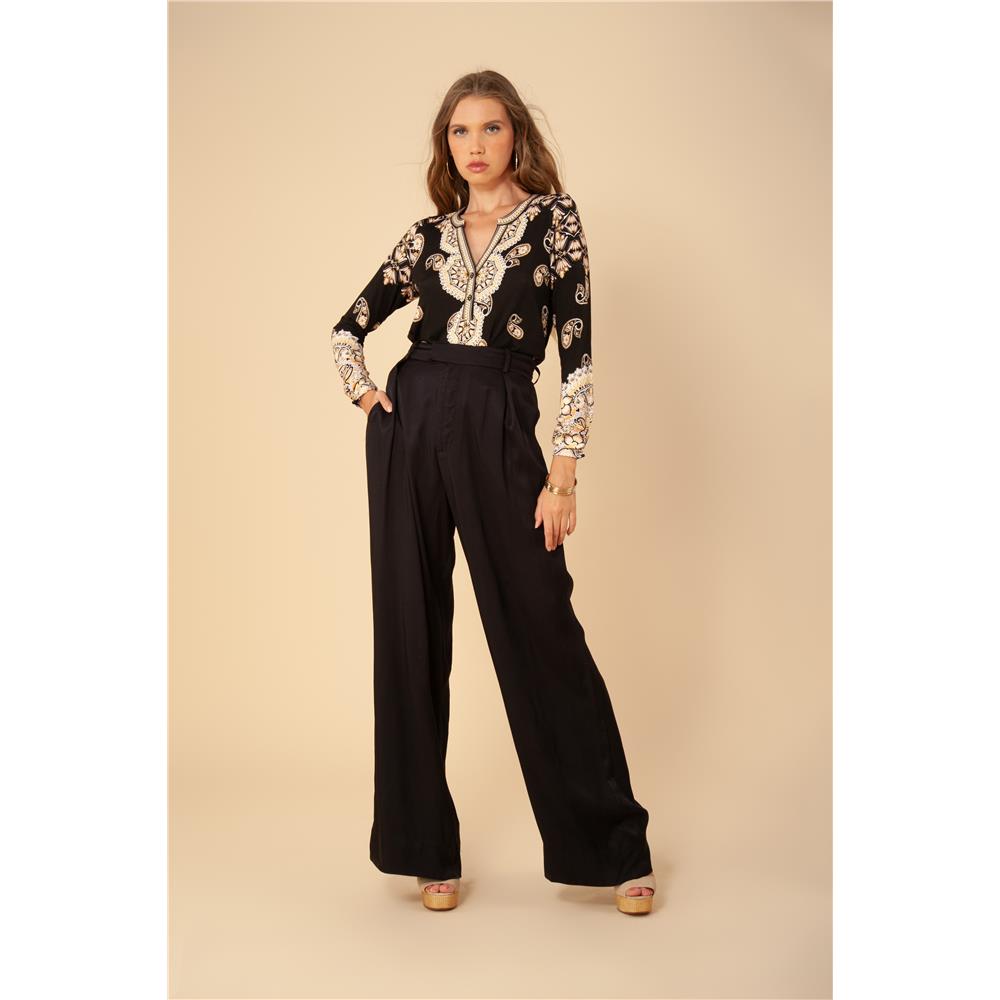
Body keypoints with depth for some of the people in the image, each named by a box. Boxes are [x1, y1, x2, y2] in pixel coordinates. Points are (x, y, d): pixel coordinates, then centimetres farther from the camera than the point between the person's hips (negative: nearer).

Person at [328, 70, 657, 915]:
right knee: (411, 633, 5)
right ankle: (427, 848, 18)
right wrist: (364, 392, 3)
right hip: (409, 430, 4)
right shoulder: (428, 235, 13)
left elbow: (577, 351, -2)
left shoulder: (553, 218, 4)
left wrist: (564, 474, -8)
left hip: (499, 433, -3)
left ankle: (615, 846, 13)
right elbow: (349, 326, 22)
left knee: (540, 630, -3)